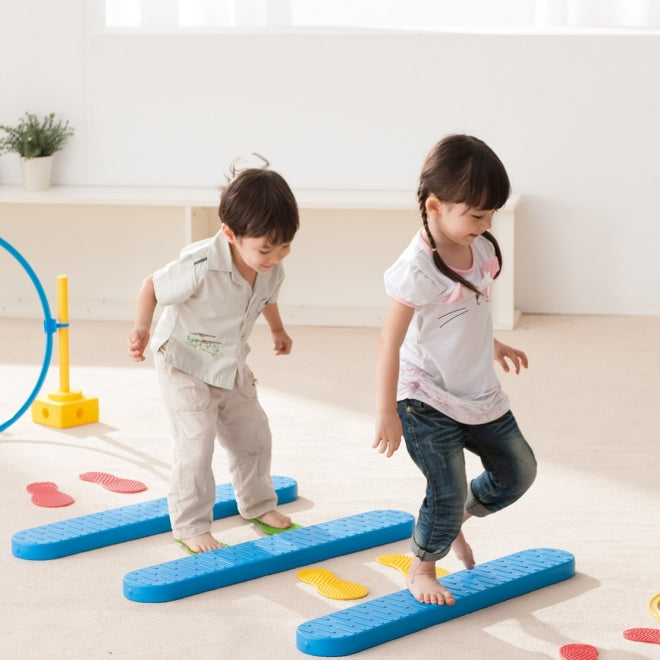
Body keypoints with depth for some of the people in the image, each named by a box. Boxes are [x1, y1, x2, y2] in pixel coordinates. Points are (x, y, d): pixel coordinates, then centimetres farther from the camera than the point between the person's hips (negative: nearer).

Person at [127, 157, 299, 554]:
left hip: (231, 368, 7)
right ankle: (190, 525, 4)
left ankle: (258, 504, 37)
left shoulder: (272, 270, -13)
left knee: (254, 434, 15)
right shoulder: (201, 267, -34)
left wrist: (278, 330, 25)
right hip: (185, 367, -7)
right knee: (197, 444, -11)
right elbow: (153, 286, -21)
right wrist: (142, 329, -33)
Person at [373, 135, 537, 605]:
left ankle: (454, 521, 37)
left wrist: (493, 346, 32)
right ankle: (421, 570, 19)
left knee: (518, 471, 14)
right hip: (428, 402, -8)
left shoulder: (480, 249, -2)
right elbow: (390, 342, -22)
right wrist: (387, 413, -19)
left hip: (479, 394, 8)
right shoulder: (417, 270, -25)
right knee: (449, 492, -6)